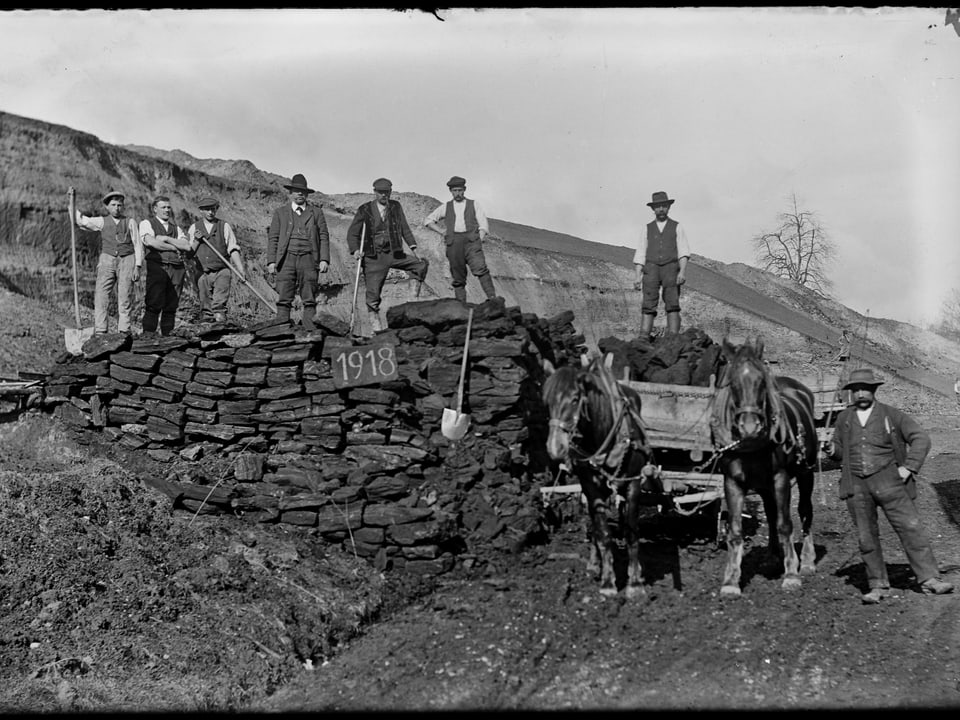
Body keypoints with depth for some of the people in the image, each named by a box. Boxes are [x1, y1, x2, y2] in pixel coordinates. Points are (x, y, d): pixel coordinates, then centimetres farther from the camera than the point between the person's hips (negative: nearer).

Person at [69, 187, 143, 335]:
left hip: (127, 262, -1)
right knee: (101, 296, -9)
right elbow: (79, 220, 9)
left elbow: (138, 245, 4)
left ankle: (123, 332, -1)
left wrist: (138, 267, -5)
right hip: (107, 260, 1)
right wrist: (72, 200, 1)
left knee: (125, 299, -4)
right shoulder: (101, 221, 11)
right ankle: (100, 332, -11)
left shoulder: (130, 222, 8)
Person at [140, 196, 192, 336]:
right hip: (157, 266, -4)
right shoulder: (147, 223, 10)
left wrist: (167, 239, -2)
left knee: (171, 306, 1)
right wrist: (174, 248, -1)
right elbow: (151, 242, -9)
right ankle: (148, 334, -11)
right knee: (154, 304, -13)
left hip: (177, 268, 4)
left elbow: (187, 246, 8)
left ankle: (167, 335, 4)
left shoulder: (176, 228, 23)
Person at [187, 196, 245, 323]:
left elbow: (233, 250, 2)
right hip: (202, 273, 2)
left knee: (219, 303, -20)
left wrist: (240, 270, -9)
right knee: (205, 306, 1)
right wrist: (196, 241, -7)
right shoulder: (194, 228, 13)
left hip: (222, 272, -2)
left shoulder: (225, 227, 9)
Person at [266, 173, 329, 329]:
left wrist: (324, 259, -3)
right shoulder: (280, 212, 13)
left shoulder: (316, 212, 13)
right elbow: (273, 238, 9)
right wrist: (271, 261, -1)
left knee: (310, 299, -2)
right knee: (284, 298, -6)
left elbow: (323, 237, 9)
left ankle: (309, 326, 0)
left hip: (309, 258, 0)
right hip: (287, 258, 0)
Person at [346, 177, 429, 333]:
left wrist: (413, 247, 0)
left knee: (422, 265, -10)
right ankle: (374, 317, 16)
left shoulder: (396, 207, 6)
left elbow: (404, 228, 11)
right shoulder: (365, 210, -1)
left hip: (394, 253, 3)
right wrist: (355, 250, -14)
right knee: (373, 290, -4)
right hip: (373, 257, -2)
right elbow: (352, 233, 2)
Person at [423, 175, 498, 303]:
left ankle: (492, 298, -31)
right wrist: (442, 232, 8)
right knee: (458, 277, -1)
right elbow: (427, 220, 21)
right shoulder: (446, 207, 19)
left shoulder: (474, 205, 16)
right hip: (453, 243, 2)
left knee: (480, 269, -23)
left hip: (471, 240, -2)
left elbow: (483, 226, 11)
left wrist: (479, 242, -4)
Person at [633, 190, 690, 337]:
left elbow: (683, 252, 0)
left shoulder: (677, 228, 10)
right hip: (651, 269, 1)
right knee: (648, 306, -11)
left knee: (672, 305, -12)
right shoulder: (647, 229, 15)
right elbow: (640, 254, 11)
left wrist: (682, 271, -16)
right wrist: (638, 277, 0)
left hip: (671, 269, -1)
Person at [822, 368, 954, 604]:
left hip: (888, 481, -2)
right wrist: (833, 450, -3)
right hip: (856, 485, 2)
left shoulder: (891, 415, 2)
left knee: (911, 529, -5)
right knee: (867, 537, 5)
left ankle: (929, 579, 2)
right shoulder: (844, 418, 11)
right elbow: (840, 447, 21)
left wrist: (909, 466, -7)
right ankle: (878, 586, 15)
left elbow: (920, 438, 2)